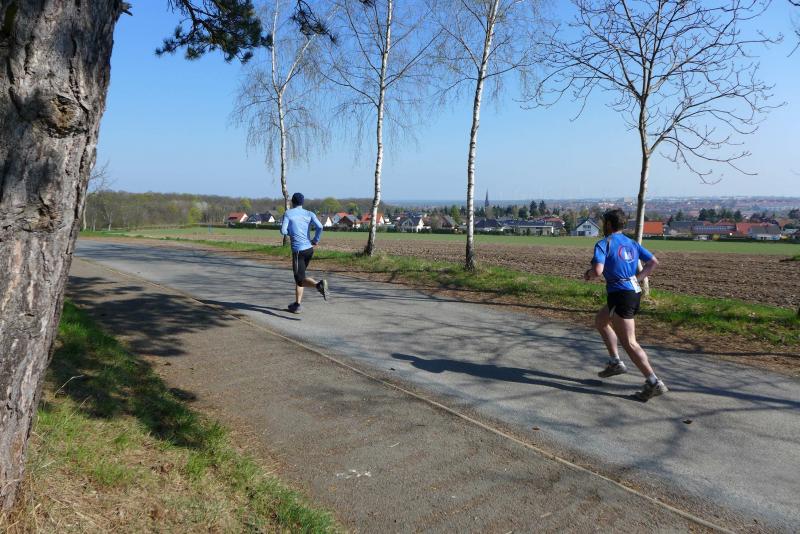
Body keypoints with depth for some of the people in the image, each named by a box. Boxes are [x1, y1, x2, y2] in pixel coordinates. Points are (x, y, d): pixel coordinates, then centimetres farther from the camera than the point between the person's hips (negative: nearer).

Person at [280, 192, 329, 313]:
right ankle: (297, 304, 22)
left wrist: (290, 232, 14)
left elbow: (283, 231, -8)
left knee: (300, 279, -6)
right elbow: (320, 227, -9)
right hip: (309, 249, 5)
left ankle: (319, 285, -36)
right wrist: (315, 241, 4)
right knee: (299, 276, 19)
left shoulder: (288, 213, 0)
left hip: (298, 250, -5)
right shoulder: (309, 214, 8)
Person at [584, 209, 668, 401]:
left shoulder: (603, 244, -7)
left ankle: (654, 383, -5)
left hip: (620, 295, -9)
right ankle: (615, 363, 25)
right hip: (634, 292, 9)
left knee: (629, 343, -4)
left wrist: (588, 274, 1)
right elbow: (653, 262, 14)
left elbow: (597, 271, -20)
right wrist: (638, 278, 15)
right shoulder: (632, 243, 15)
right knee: (600, 321, 27)